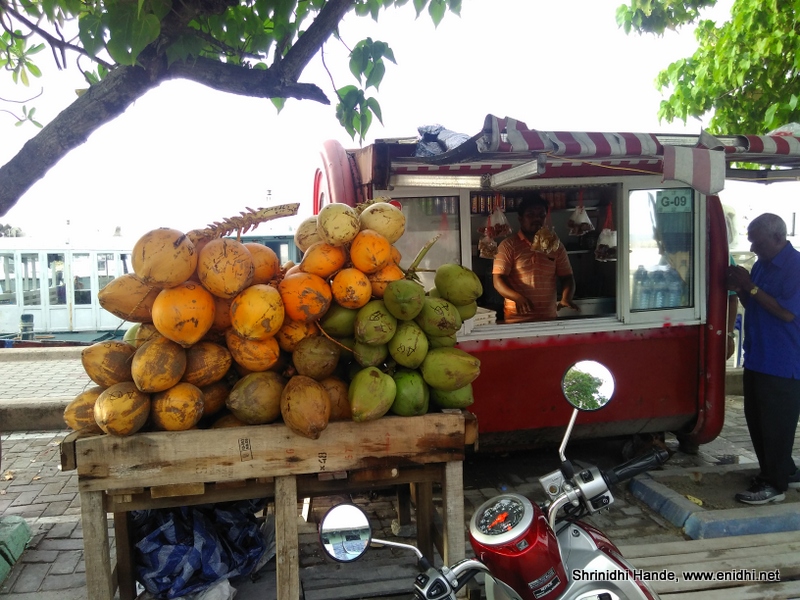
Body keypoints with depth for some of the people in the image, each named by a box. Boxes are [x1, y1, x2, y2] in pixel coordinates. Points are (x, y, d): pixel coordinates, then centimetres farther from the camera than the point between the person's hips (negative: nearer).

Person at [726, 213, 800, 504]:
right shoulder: (762, 265, 10)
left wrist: (751, 287, -21)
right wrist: (740, 289, -2)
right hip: (757, 358, 9)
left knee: (775, 424, 0)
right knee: (757, 420, 16)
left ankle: (774, 484, 11)